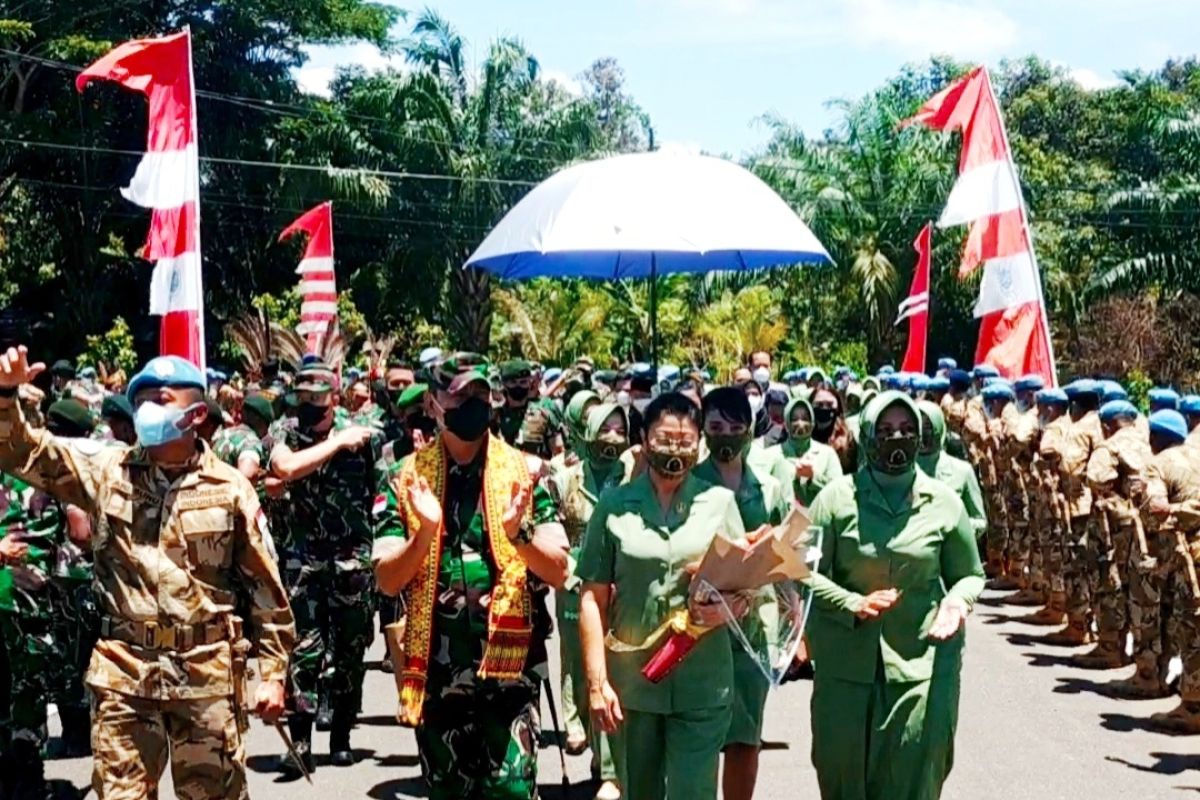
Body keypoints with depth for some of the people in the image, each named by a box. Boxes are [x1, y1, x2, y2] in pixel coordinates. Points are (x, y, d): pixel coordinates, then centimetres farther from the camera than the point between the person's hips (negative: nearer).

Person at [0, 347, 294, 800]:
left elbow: (264, 584, 3)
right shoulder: (108, 471, 5)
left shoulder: (230, 488, 0)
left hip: (208, 671, -1)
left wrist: (273, 672, 1)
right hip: (124, 670, 1)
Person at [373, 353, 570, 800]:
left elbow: (559, 573, -4)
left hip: (508, 662, -2)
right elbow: (387, 580, -3)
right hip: (436, 669, 2)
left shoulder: (524, 471, 0)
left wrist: (519, 533, -23)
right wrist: (425, 532, -20)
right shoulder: (407, 478, 2)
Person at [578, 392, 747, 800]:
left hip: (702, 683, -1)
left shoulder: (720, 502, 2)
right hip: (631, 681, 1)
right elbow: (594, 599, 1)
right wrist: (596, 681, -6)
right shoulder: (614, 505, 1)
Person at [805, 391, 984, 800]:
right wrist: (853, 605, -16)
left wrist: (957, 600, -9)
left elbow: (970, 574, 14)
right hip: (847, 664, 0)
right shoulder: (838, 497, 0)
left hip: (922, 666, 0)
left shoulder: (943, 502, 5)